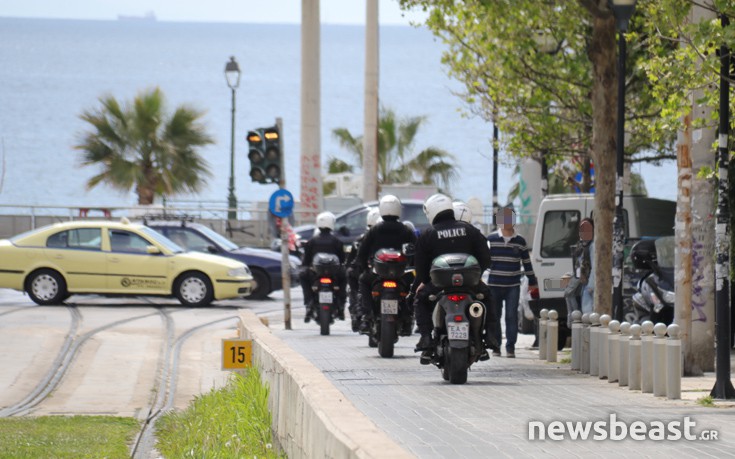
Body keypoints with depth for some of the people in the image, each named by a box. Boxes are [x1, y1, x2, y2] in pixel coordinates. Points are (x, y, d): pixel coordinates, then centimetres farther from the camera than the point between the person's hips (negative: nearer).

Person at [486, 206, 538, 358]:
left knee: (512, 316, -7)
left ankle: (510, 347, -3)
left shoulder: (520, 241, 7)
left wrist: (532, 282, 15)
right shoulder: (491, 239, 4)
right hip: (494, 285, 0)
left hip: (513, 286, 0)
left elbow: (527, 263, 13)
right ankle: (495, 347, 12)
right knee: (494, 317, 3)